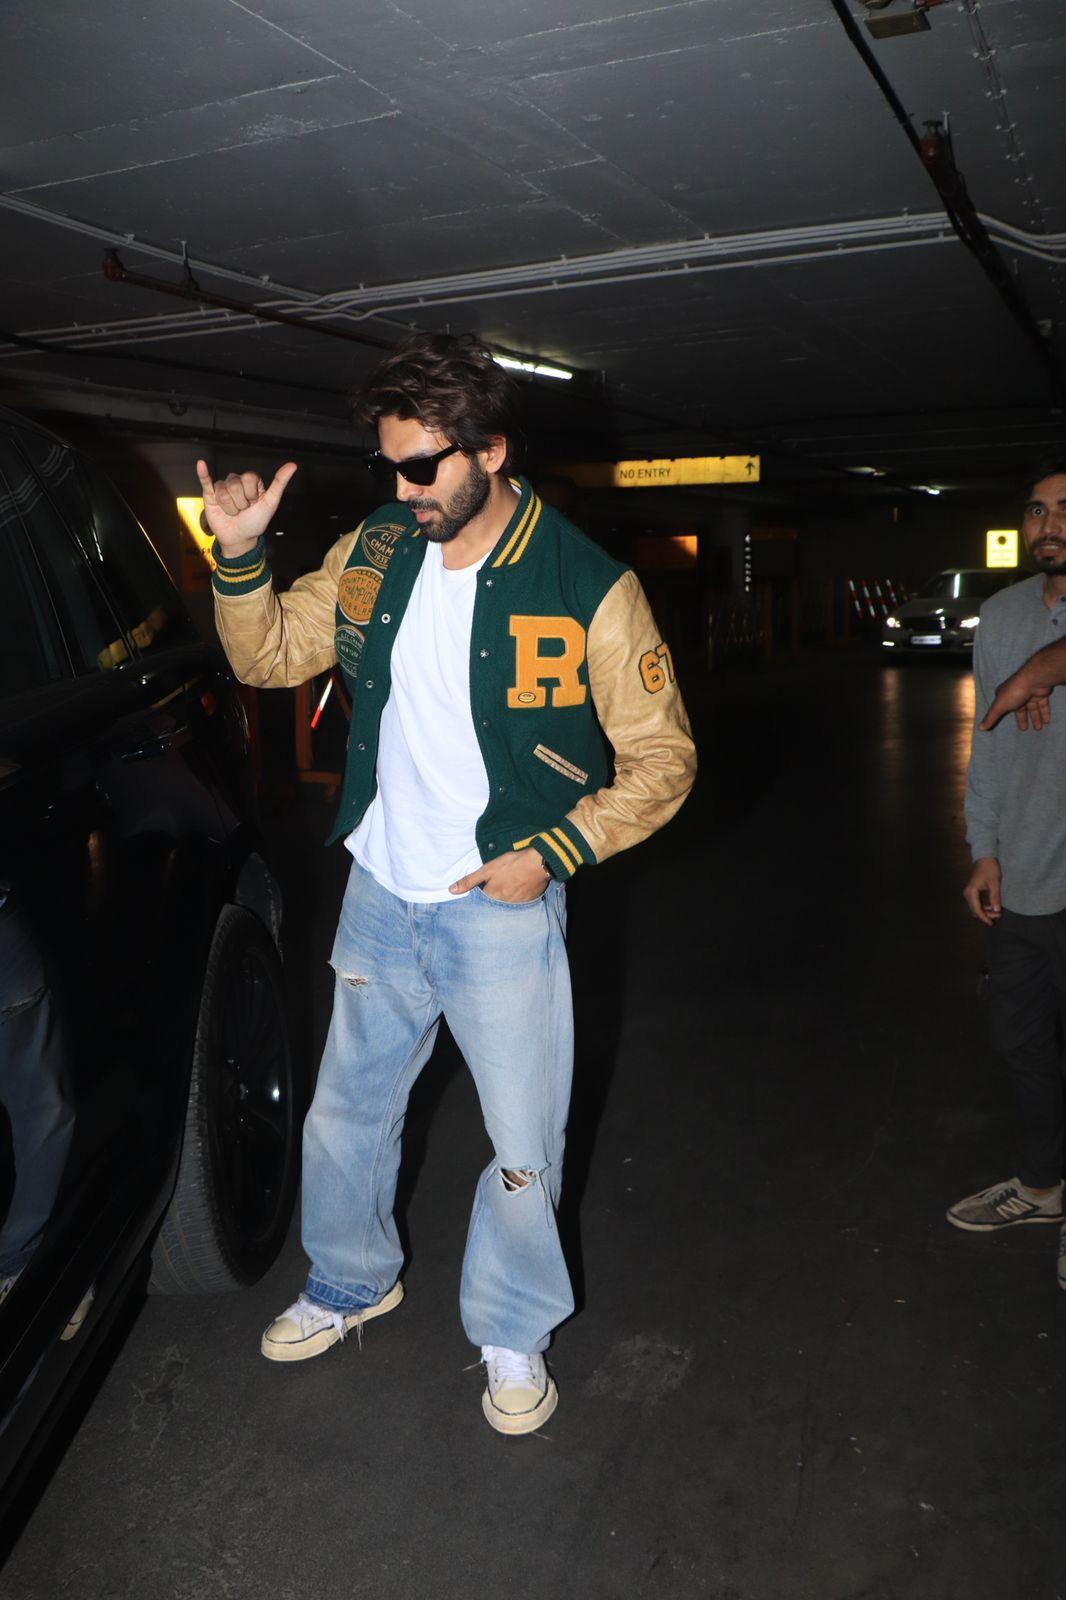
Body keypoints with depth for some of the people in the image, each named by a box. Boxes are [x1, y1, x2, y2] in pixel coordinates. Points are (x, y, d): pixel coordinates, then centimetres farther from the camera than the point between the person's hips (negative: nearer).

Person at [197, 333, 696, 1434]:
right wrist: (239, 556, -10)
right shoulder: (373, 554, -1)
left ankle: (512, 1336, 35)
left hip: (502, 904, -4)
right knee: (344, 1114, 20)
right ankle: (351, 1283, 47)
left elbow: (663, 761, -10)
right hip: (379, 892, 5)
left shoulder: (587, 588, -15)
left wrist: (551, 853, -18)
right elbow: (267, 656, 7)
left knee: (524, 1145, 9)